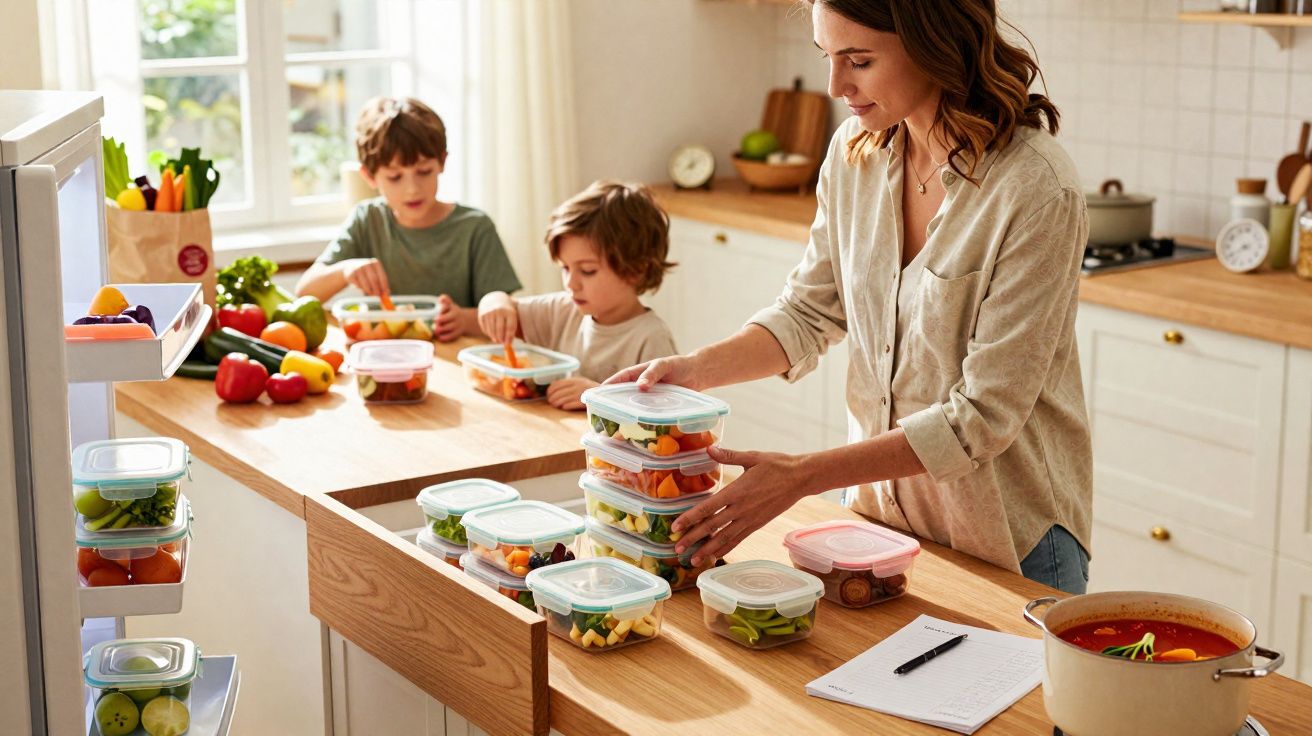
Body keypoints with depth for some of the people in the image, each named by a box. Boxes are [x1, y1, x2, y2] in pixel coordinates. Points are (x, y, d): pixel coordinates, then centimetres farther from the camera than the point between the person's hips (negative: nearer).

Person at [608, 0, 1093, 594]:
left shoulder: (1036, 191, -25)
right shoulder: (857, 150, -5)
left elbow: (982, 416, -25)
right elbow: (810, 311, 6)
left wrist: (801, 476, -28)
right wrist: (695, 369, -11)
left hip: (1009, 540, -6)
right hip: (878, 501, 6)